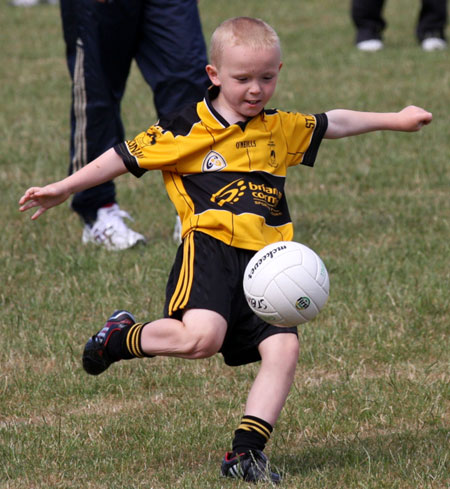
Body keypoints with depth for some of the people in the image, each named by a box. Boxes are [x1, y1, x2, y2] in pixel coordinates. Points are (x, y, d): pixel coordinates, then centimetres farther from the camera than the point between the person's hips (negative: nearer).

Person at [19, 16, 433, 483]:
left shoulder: (283, 129, 17)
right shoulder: (184, 132, 1)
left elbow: (333, 123, 32)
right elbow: (125, 157, 6)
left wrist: (395, 119, 32)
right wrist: (62, 189, 6)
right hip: (210, 249, -5)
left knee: (283, 348, -13)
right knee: (202, 336, -27)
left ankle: (246, 451, -5)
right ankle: (121, 337, 4)